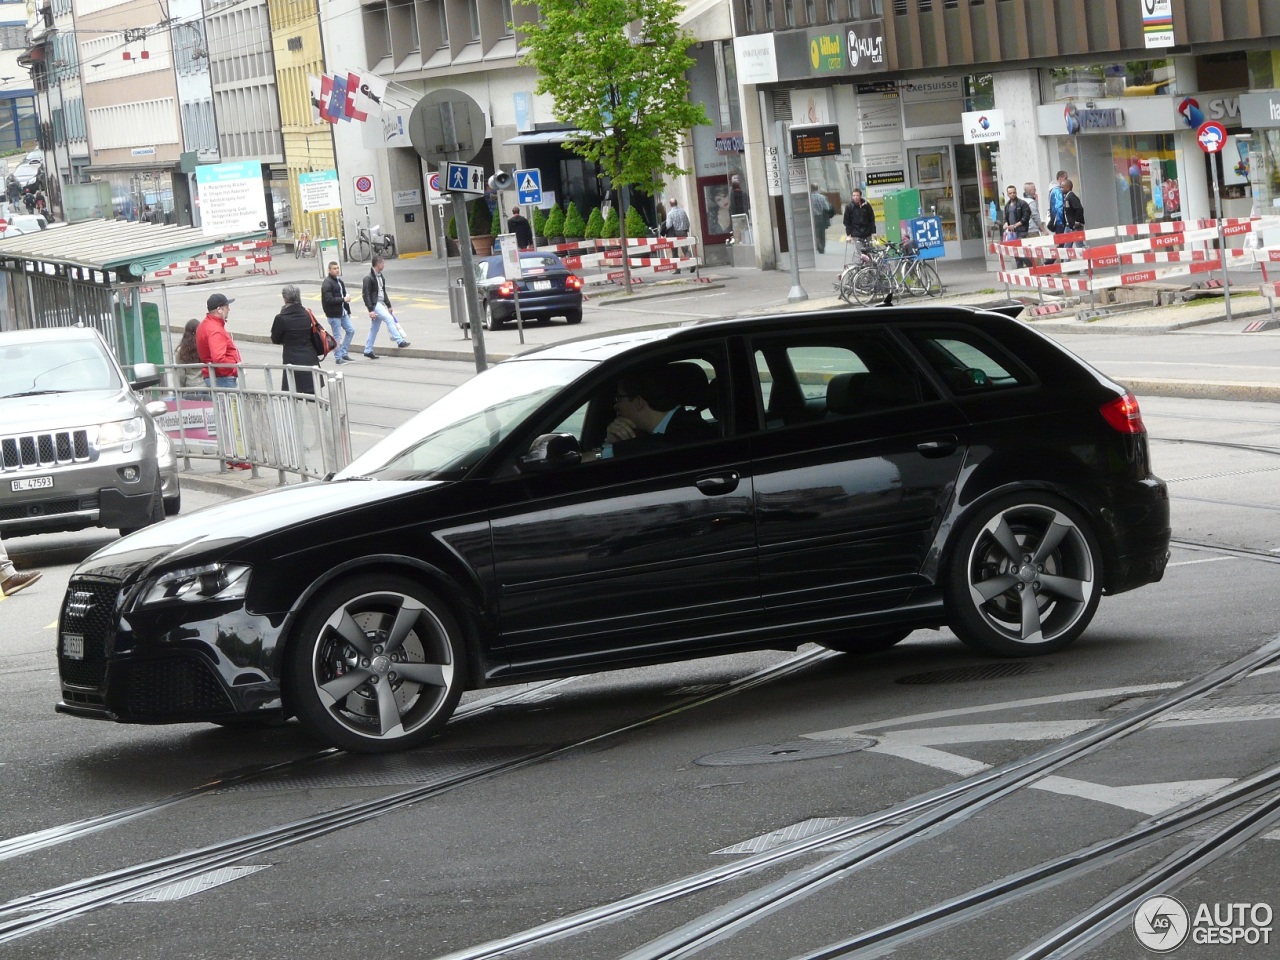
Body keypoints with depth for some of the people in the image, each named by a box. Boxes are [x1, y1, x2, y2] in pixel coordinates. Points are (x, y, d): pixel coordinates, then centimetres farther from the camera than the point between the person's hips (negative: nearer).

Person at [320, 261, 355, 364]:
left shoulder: (340, 281, 13)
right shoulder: (327, 284, -15)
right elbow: (329, 300, -23)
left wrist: (348, 311, 19)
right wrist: (343, 299, -22)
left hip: (342, 312, 8)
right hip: (333, 314, -8)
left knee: (351, 330, 9)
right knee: (337, 336, -3)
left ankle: (343, 353, 20)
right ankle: (338, 358, 7)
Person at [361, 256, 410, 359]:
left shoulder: (380, 276, 13)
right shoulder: (369, 278, -15)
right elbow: (366, 295, -17)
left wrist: (388, 305, 19)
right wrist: (370, 310, -21)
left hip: (380, 304, 9)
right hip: (375, 305, -9)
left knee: (374, 329, 10)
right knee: (389, 319, -18)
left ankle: (368, 351, 15)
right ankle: (400, 341, -17)